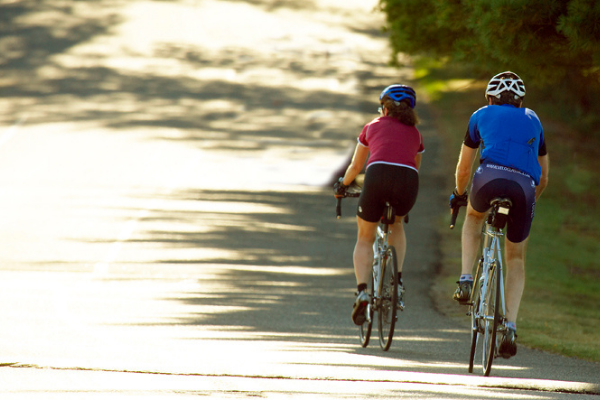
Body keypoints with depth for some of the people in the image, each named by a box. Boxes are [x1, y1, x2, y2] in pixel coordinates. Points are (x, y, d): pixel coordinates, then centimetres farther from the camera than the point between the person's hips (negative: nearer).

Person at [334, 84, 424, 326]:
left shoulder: (372, 127, 24)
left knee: (365, 239, 17)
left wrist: (342, 185, 51)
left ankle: (362, 291, -4)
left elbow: (356, 166, 32)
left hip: (378, 176, -2)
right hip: (408, 182, 2)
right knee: (396, 224, 34)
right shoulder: (415, 134, 27)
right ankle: (397, 282, 17)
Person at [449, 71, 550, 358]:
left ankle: (466, 281, 18)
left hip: (490, 177, -1)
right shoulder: (533, 120, 32)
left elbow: (463, 168, 33)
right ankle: (510, 328, 2)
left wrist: (459, 194, 51)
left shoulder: (482, 115, 26)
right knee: (516, 258, 17)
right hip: (525, 187, 1)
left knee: (474, 216, 35)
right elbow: (543, 178, 36)